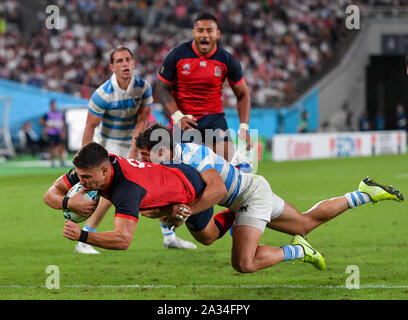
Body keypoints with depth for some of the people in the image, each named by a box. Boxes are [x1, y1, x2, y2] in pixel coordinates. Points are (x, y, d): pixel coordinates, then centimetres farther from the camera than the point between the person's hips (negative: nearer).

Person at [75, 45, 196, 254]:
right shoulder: (103, 94, -21)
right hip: (111, 145, -5)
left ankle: (169, 237, 16)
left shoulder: (143, 87, -10)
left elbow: (142, 121, -9)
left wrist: (134, 153, -16)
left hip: (137, 142, 5)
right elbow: (90, 127, -16)